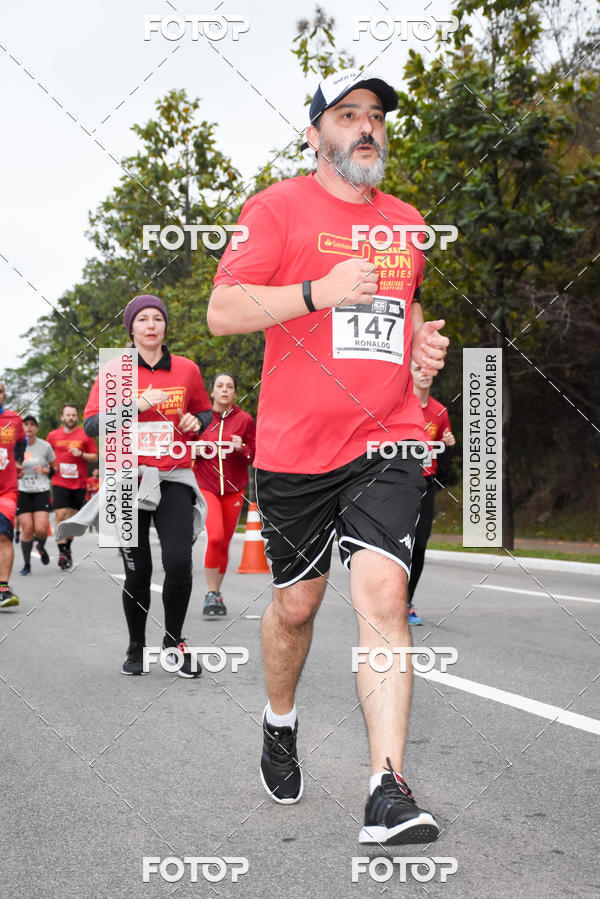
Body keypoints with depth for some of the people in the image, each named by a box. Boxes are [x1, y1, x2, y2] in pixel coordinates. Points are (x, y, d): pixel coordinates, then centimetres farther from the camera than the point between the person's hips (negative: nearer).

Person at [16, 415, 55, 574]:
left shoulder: (45, 446, 0)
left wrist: (45, 470, -9)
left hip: (41, 491, 0)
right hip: (22, 492, 0)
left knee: (41, 529, -13)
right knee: (27, 529, -7)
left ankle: (41, 547, 23)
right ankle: (26, 564, 11)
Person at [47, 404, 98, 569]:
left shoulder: (85, 435, 4)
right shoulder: (53, 435, 7)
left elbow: (95, 457, 5)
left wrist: (81, 454, -12)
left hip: (79, 483, 1)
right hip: (59, 482, 0)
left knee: (73, 518, 7)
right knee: (60, 515, -13)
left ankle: (67, 548, 24)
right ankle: (62, 552, -12)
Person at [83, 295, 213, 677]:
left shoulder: (187, 369, 9)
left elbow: (205, 411, 23)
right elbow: (92, 425, -2)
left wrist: (196, 422, 0)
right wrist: (136, 406, -14)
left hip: (174, 478, 1)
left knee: (179, 563, -14)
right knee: (137, 572, 1)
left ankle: (174, 641, 9)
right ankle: (136, 647, 24)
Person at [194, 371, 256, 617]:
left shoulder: (244, 419, 3)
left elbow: (255, 455, 6)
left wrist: (242, 449, -14)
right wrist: (196, 451, -8)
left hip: (234, 487, 2)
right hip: (206, 485, -2)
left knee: (224, 542, 6)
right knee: (215, 536, -19)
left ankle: (217, 594, 22)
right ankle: (211, 594, -9)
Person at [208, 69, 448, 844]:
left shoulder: (407, 221, 16)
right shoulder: (279, 207, 0)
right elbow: (222, 312, -8)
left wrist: (426, 340, 9)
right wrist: (321, 291, -19)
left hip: (388, 439, 3)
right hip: (295, 446, -2)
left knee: (381, 593, -14)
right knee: (296, 604, 10)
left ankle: (388, 790, -15)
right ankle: (280, 722, 40)